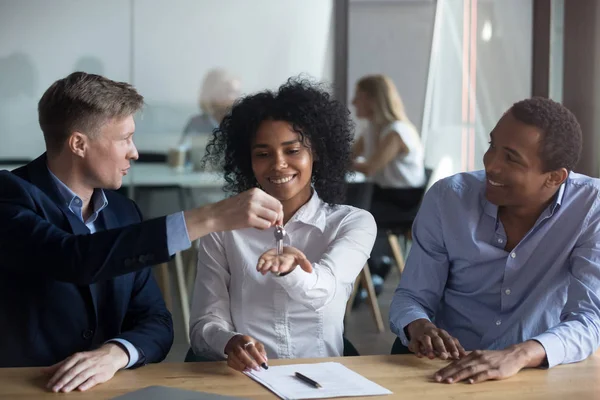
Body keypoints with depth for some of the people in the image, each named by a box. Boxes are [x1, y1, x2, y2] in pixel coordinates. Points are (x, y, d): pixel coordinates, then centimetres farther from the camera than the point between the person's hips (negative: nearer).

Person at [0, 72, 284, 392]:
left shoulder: (123, 212, 9)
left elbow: (156, 321, 6)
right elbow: (74, 259, -27)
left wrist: (115, 354, -16)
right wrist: (209, 218, -28)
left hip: (99, 385, 4)